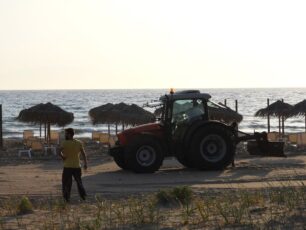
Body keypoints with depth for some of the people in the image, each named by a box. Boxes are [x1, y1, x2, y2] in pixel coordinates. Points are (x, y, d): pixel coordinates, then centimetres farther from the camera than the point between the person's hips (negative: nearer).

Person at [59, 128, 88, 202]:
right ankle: (83, 196, 10)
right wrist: (85, 164, 5)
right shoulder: (79, 143, 3)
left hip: (67, 166, -4)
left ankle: (67, 198, 0)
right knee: (79, 182, 17)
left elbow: (59, 152, -21)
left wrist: (62, 157, -3)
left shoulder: (65, 143, -9)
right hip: (77, 166, 4)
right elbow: (84, 154, 1)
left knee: (66, 183, 4)